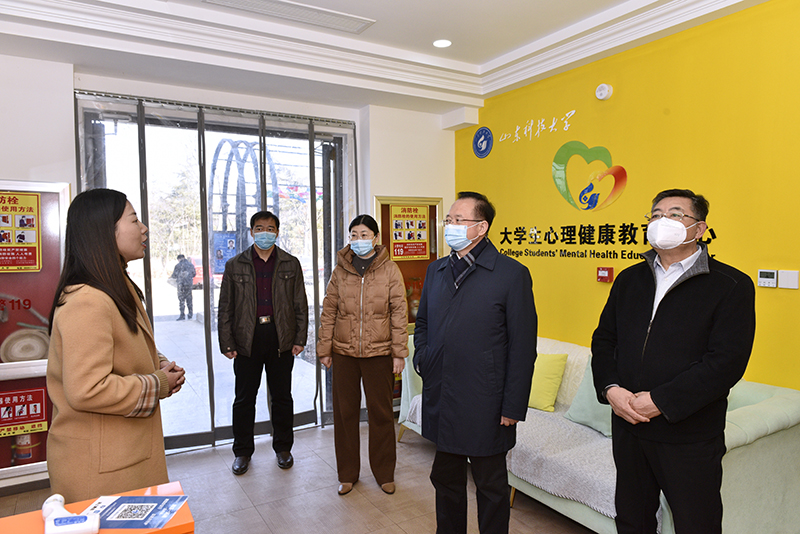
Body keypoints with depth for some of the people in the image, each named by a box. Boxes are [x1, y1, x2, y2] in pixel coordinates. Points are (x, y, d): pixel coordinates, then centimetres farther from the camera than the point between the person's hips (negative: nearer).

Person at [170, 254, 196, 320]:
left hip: (181, 283, -4)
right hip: (189, 283, 4)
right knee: (189, 299, 11)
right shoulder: (191, 264, 5)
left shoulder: (178, 265, -6)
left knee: (181, 299, 2)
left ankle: (182, 315, 0)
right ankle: (190, 314, 14)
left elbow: (174, 275, -2)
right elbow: (194, 274, 13)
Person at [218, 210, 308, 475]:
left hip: (281, 338, 0)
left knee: (282, 396, 11)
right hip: (247, 339, 0)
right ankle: (242, 451, 25)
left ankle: (283, 447, 27)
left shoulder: (291, 264, 7)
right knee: (244, 398, 8)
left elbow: (300, 304, 6)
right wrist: (226, 343, -2)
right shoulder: (235, 265, 5)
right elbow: (225, 308, 4)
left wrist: (300, 338, -1)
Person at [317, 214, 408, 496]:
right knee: (344, 412, 10)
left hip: (379, 353, -2)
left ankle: (384, 473, 27)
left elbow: (399, 312, -4)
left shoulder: (390, 270, -2)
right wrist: (324, 349, 2)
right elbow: (328, 311, 6)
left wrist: (399, 352, -7)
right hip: (343, 353, 2)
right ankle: (347, 474, 27)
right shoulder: (340, 270, 4)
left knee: (381, 413, 9)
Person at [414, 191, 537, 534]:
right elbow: (422, 321, 22)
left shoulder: (512, 274, -10)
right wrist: (421, 355, 4)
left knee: (491, 486, 13)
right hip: (440, 400, 6)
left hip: (484, 405, -5)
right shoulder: (436, 270, 9)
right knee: (445, 479, 20)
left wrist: (513, 408, -12)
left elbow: (522, 347, -11)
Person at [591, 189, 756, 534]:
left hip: (690, 439, -4)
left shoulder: (732, 286, -8)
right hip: (628, 428, 5)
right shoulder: (629, 279, 9)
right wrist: (610, 388, -8)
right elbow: (603, 339, 9)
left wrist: (659, 401, -20)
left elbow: (727, 362, -17)